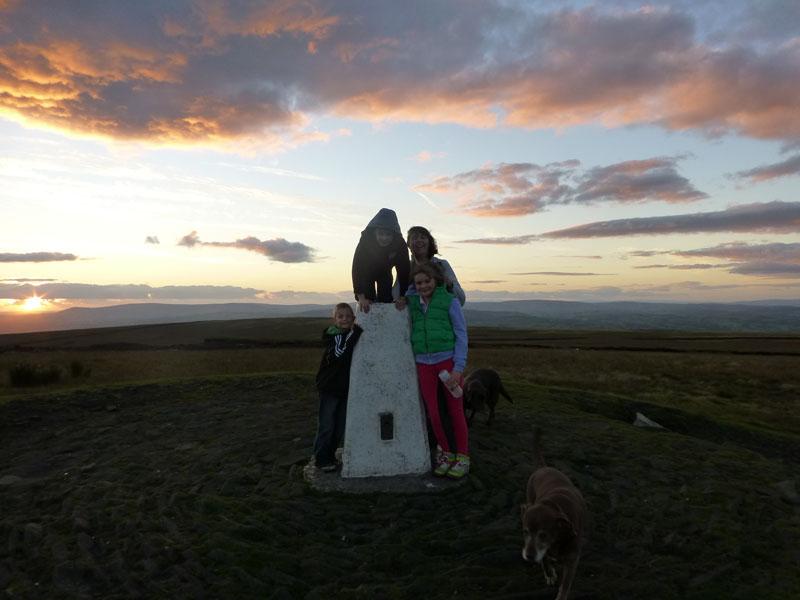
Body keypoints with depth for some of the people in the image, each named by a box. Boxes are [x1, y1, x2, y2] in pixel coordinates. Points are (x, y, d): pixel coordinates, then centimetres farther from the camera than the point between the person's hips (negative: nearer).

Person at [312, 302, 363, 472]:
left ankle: (330, 455, 31)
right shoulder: (331, 335, -12)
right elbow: (338, 353, -29)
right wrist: (355, 332, -34)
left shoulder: (355, 334, 4)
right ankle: (321, 459, 15)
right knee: (326, 426, 1)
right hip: (329, 388, -5)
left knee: (340, 427, 14)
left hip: (346, 388, 5)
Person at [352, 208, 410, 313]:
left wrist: (402, 297, -32)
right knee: (367, 303, -11)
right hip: (367, 272, -1)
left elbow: (404, 269, -26)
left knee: (386, 301, -7)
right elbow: (357, 268, -37)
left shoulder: (399, 243, -32)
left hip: (385, 272, 2)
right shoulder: (366, 239, -36)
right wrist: (361, 297, -43)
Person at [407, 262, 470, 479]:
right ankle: (446, 454, 25)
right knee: (433, 413, 5)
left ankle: (462, 458, 19)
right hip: (424, 364, 4)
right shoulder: (413, 303, 7)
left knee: (455, 411, 4)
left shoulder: (450, 301, -4)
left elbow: (461, 335, -5)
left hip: (448, 360, -4)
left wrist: (458, 368, -11)